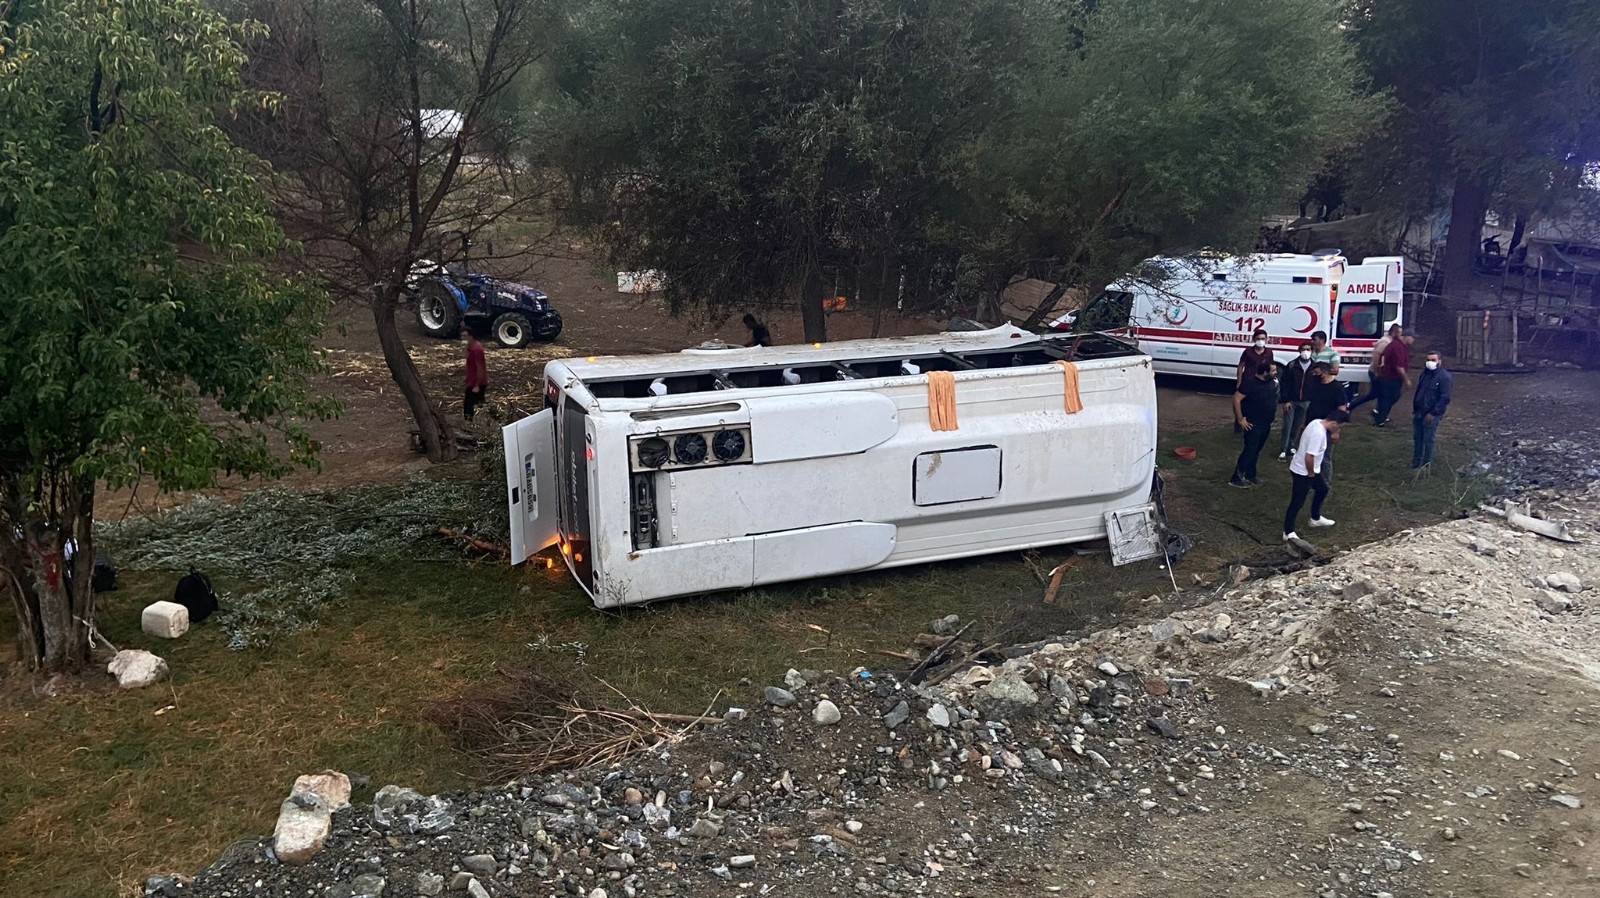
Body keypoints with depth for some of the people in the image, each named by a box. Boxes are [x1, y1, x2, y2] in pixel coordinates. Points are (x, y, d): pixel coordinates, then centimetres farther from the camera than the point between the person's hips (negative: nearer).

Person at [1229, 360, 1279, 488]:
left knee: (1256, 450, 16)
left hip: (1266, 423, 7)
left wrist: (1274, 412, 12)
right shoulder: (1250, 383, -22)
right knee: (1250, 450, -7)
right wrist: (1240, 419, -19)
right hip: (1253, 424, -7)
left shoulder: (1272, 381, 1)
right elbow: (1236, 399, -20)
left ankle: (1250, 474, 29)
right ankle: (1236, 478, 0)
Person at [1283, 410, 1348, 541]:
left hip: (1312, 469, 10)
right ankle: (1288, 533, 8)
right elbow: (1309, 457, -33)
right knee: (1297, 502, -1)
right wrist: (1311, 473, -17)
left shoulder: (1318, 422, -3)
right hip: (1303, 472, -10)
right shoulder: (1319, 434, -32)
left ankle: (1316, 518, 46)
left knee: (1322, 490, 27)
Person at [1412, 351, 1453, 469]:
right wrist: (1415, 409, 15)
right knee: (1417, 437, 13)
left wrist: (1433, 413, -19)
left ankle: (1426, 464, 11)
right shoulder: (1425, 374, 11)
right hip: (1418, 413, 7)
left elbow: (1445, 398, -18)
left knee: (1428, 440, 1)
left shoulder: (1445, 377, -14)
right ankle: (1416, 462, 25)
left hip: (1431, 415, -7)